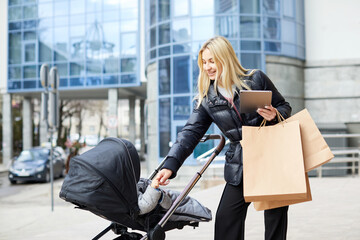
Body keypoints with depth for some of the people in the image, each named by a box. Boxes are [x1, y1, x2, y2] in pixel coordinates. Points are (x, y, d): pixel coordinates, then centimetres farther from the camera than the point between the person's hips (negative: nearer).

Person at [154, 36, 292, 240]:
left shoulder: (256, 79, -2)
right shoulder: (206, 98, 4)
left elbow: (285, 108, 7)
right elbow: (191, 132, -3)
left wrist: (274, 115, -18)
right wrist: (170, 165, -15)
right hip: (240, 166, 2)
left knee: (276, 215, 3)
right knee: (226, 219, -3)